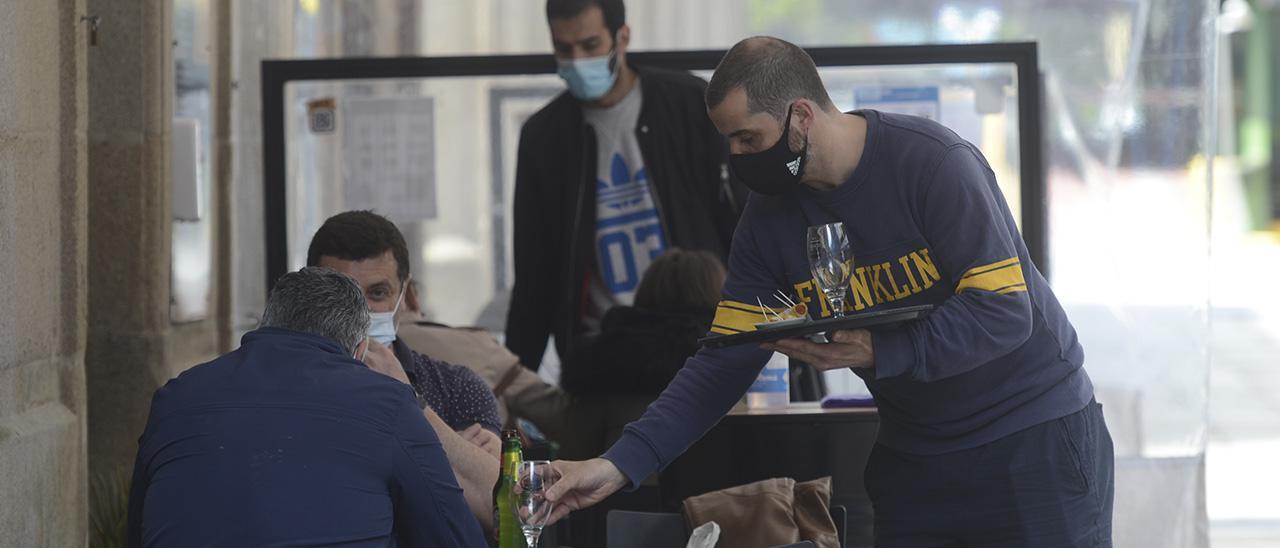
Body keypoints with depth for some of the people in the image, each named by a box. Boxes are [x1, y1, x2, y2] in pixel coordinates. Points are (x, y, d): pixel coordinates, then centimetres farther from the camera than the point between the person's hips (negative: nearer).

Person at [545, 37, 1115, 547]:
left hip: (1034, 441, -5)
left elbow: (1004, 311, -23)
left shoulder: (934, 163, -20)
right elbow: (724, 361, -3)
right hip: (913, 456, 5)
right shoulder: (769, 217, -2)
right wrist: (619, 464, -14)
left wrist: (877, 352, -33)